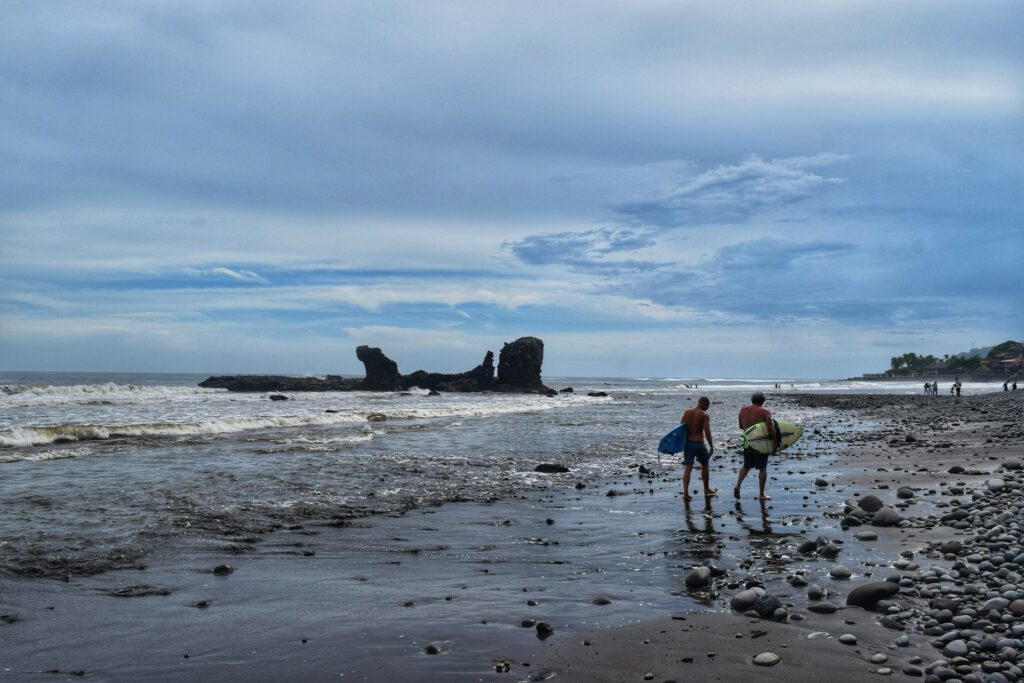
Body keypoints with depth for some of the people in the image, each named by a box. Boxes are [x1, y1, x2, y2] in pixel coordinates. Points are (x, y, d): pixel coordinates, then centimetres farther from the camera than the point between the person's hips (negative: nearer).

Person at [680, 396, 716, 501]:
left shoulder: (687, 412, 6)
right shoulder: (704, 415, -10)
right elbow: (707, 432, -16)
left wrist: (683, 442, 15)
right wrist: (711, 446, -9)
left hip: (687, 442, 4)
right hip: (698, 443, -4)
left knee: (688, 467, 4)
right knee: (704, 465, 17)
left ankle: (685, 492, -7)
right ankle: (707, 490, 31)